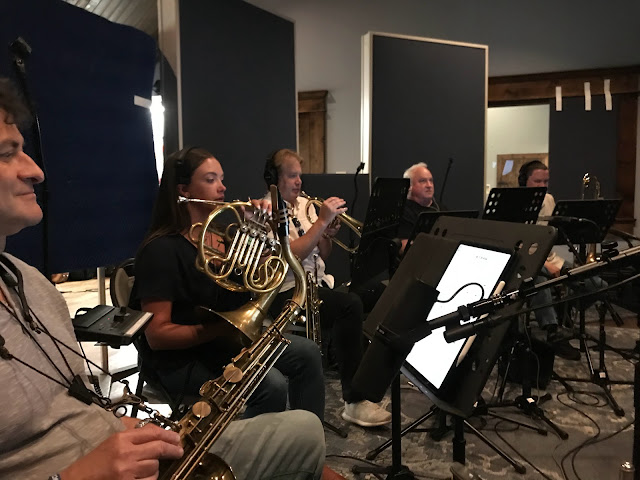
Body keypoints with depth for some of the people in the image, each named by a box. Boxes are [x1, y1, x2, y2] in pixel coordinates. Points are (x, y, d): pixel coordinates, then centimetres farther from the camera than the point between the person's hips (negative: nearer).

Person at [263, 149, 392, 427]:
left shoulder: (304, 204, 15)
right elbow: (291, 256, -19)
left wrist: (327, 234, -3)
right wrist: (321, 221, -19)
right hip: (287, 291, -7)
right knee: (350, 306, -30)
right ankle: (354, 402, -21)